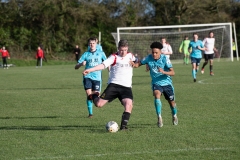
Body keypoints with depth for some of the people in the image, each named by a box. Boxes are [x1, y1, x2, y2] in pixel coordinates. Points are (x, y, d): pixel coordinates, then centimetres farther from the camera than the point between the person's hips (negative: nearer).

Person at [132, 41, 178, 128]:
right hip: (156, 83, 1)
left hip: (167, 83, -1)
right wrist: (133, 64, -26)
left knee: (171, 101, 12)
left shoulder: (165, 58, -20)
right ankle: (159, 118, -27)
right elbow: (139, 64, -3)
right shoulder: (149, 58, -12)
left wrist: (163, 72, -41)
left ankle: (174, 116, 43)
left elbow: (172, 72, -22)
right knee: (157, 95, -29)